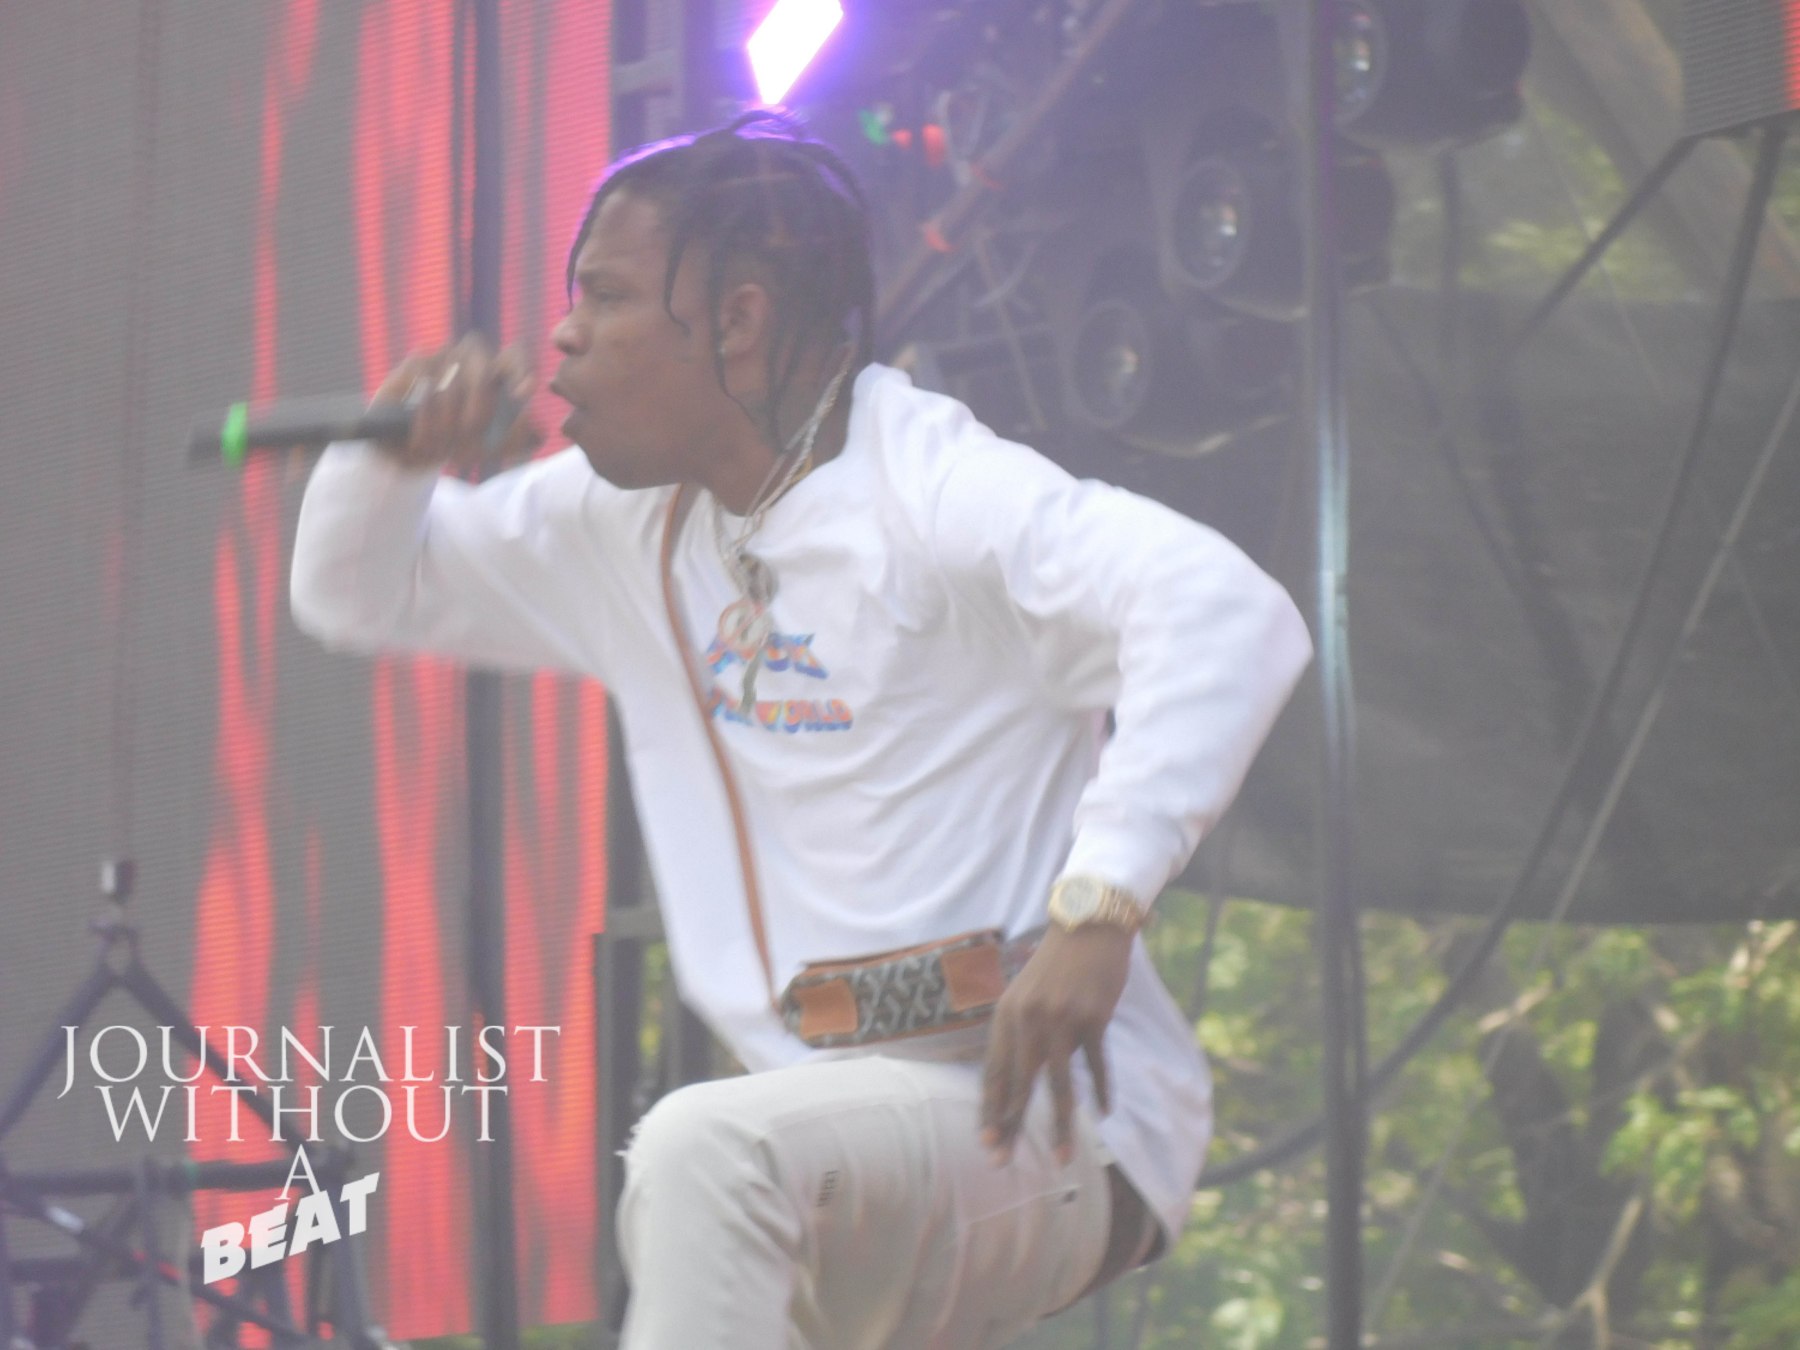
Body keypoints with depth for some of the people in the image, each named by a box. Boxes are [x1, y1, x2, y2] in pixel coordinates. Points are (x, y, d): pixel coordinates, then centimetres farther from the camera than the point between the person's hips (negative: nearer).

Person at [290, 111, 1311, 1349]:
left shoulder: (928, 492, -16)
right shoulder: (624, 525, 10)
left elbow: (1233, 615, -29)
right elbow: (355, 598, 21)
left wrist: (1097, 909, -39)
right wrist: (393, 456, -2)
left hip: (1040, 1115, -9)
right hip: (838, 1129, 9)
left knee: (710, 1151, -34)